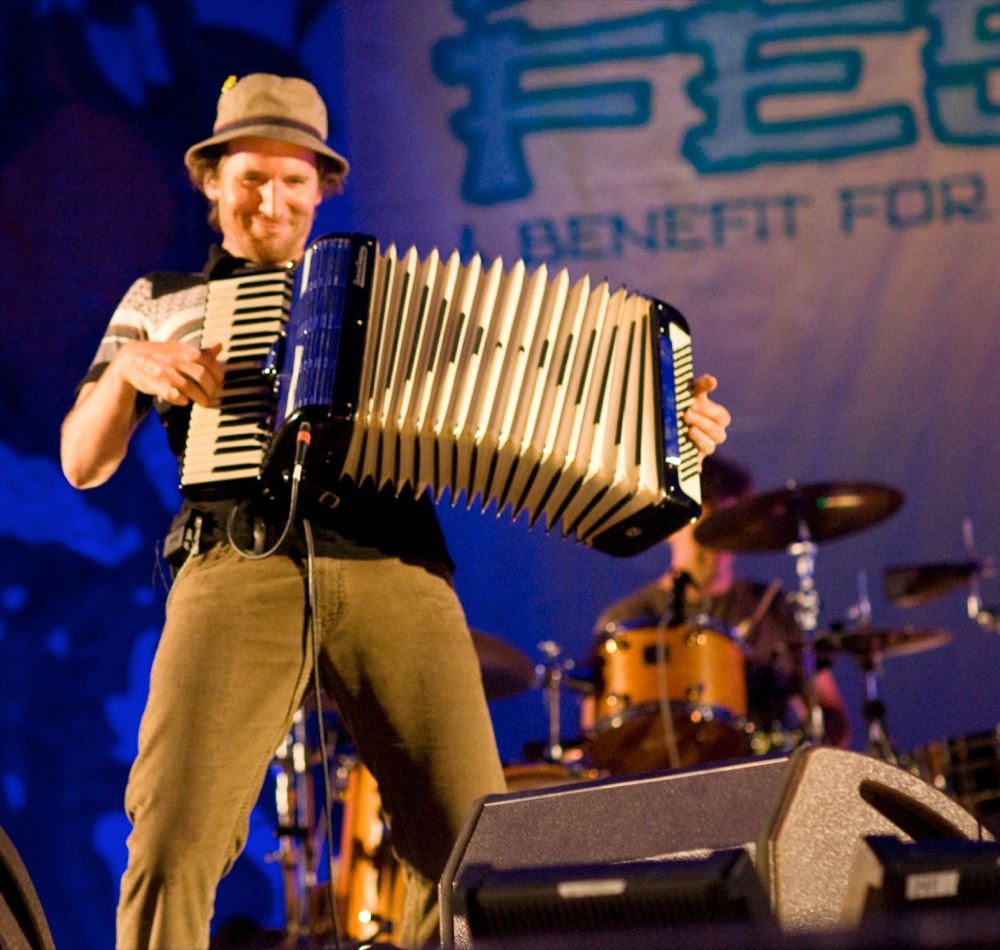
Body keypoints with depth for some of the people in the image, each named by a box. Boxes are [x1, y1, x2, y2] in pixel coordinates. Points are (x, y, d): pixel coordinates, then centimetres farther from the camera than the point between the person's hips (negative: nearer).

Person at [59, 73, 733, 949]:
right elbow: (83, 465, 19)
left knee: (471, 842, -9)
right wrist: (130, 368, 0)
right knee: (173, 844, -16)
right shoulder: (161, 302, 24)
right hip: (239, 574, -1)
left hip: (393, 571, 1)